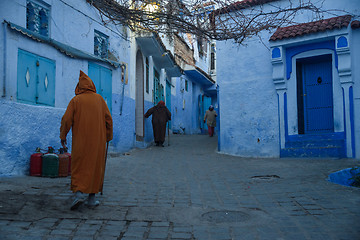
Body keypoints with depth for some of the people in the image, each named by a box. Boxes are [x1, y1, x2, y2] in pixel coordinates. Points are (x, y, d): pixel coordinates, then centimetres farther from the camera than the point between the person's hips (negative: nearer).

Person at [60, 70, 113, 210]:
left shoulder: (75, 100, -1)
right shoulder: (99, 99, 4)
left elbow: (67, 119, -6)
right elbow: (108, 119, 3)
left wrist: (63, 135, 6)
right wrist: (108, 137, 12)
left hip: (80, 140, -1)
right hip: (98, 140, 2)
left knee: (79, 166, 8)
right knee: (96, 166, 9)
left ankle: (79, 193, -10)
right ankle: (92, 198, 13)